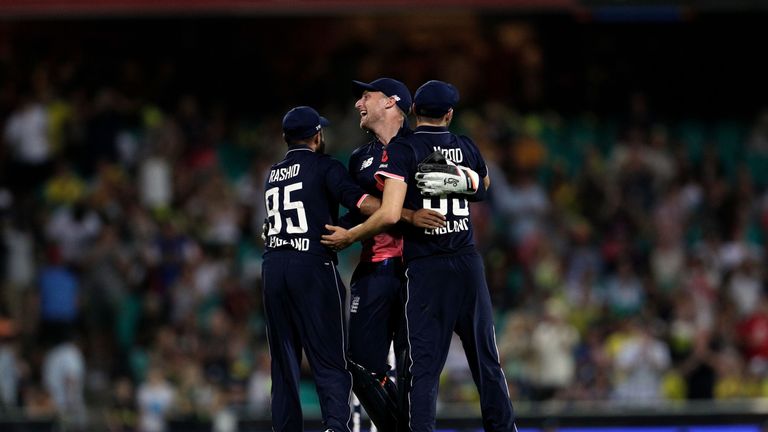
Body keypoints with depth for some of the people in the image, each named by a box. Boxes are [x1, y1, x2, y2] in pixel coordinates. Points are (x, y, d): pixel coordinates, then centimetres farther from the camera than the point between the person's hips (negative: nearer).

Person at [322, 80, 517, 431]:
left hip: (424, 270, -3)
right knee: (486, 359, 11)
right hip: (468, 263, 3)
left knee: (424, 365, -4)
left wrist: (348, 237, -4)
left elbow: (390, 214, -17)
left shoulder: (402, 150, -8)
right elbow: (484, 186, 29)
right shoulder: (467, 148, 6)